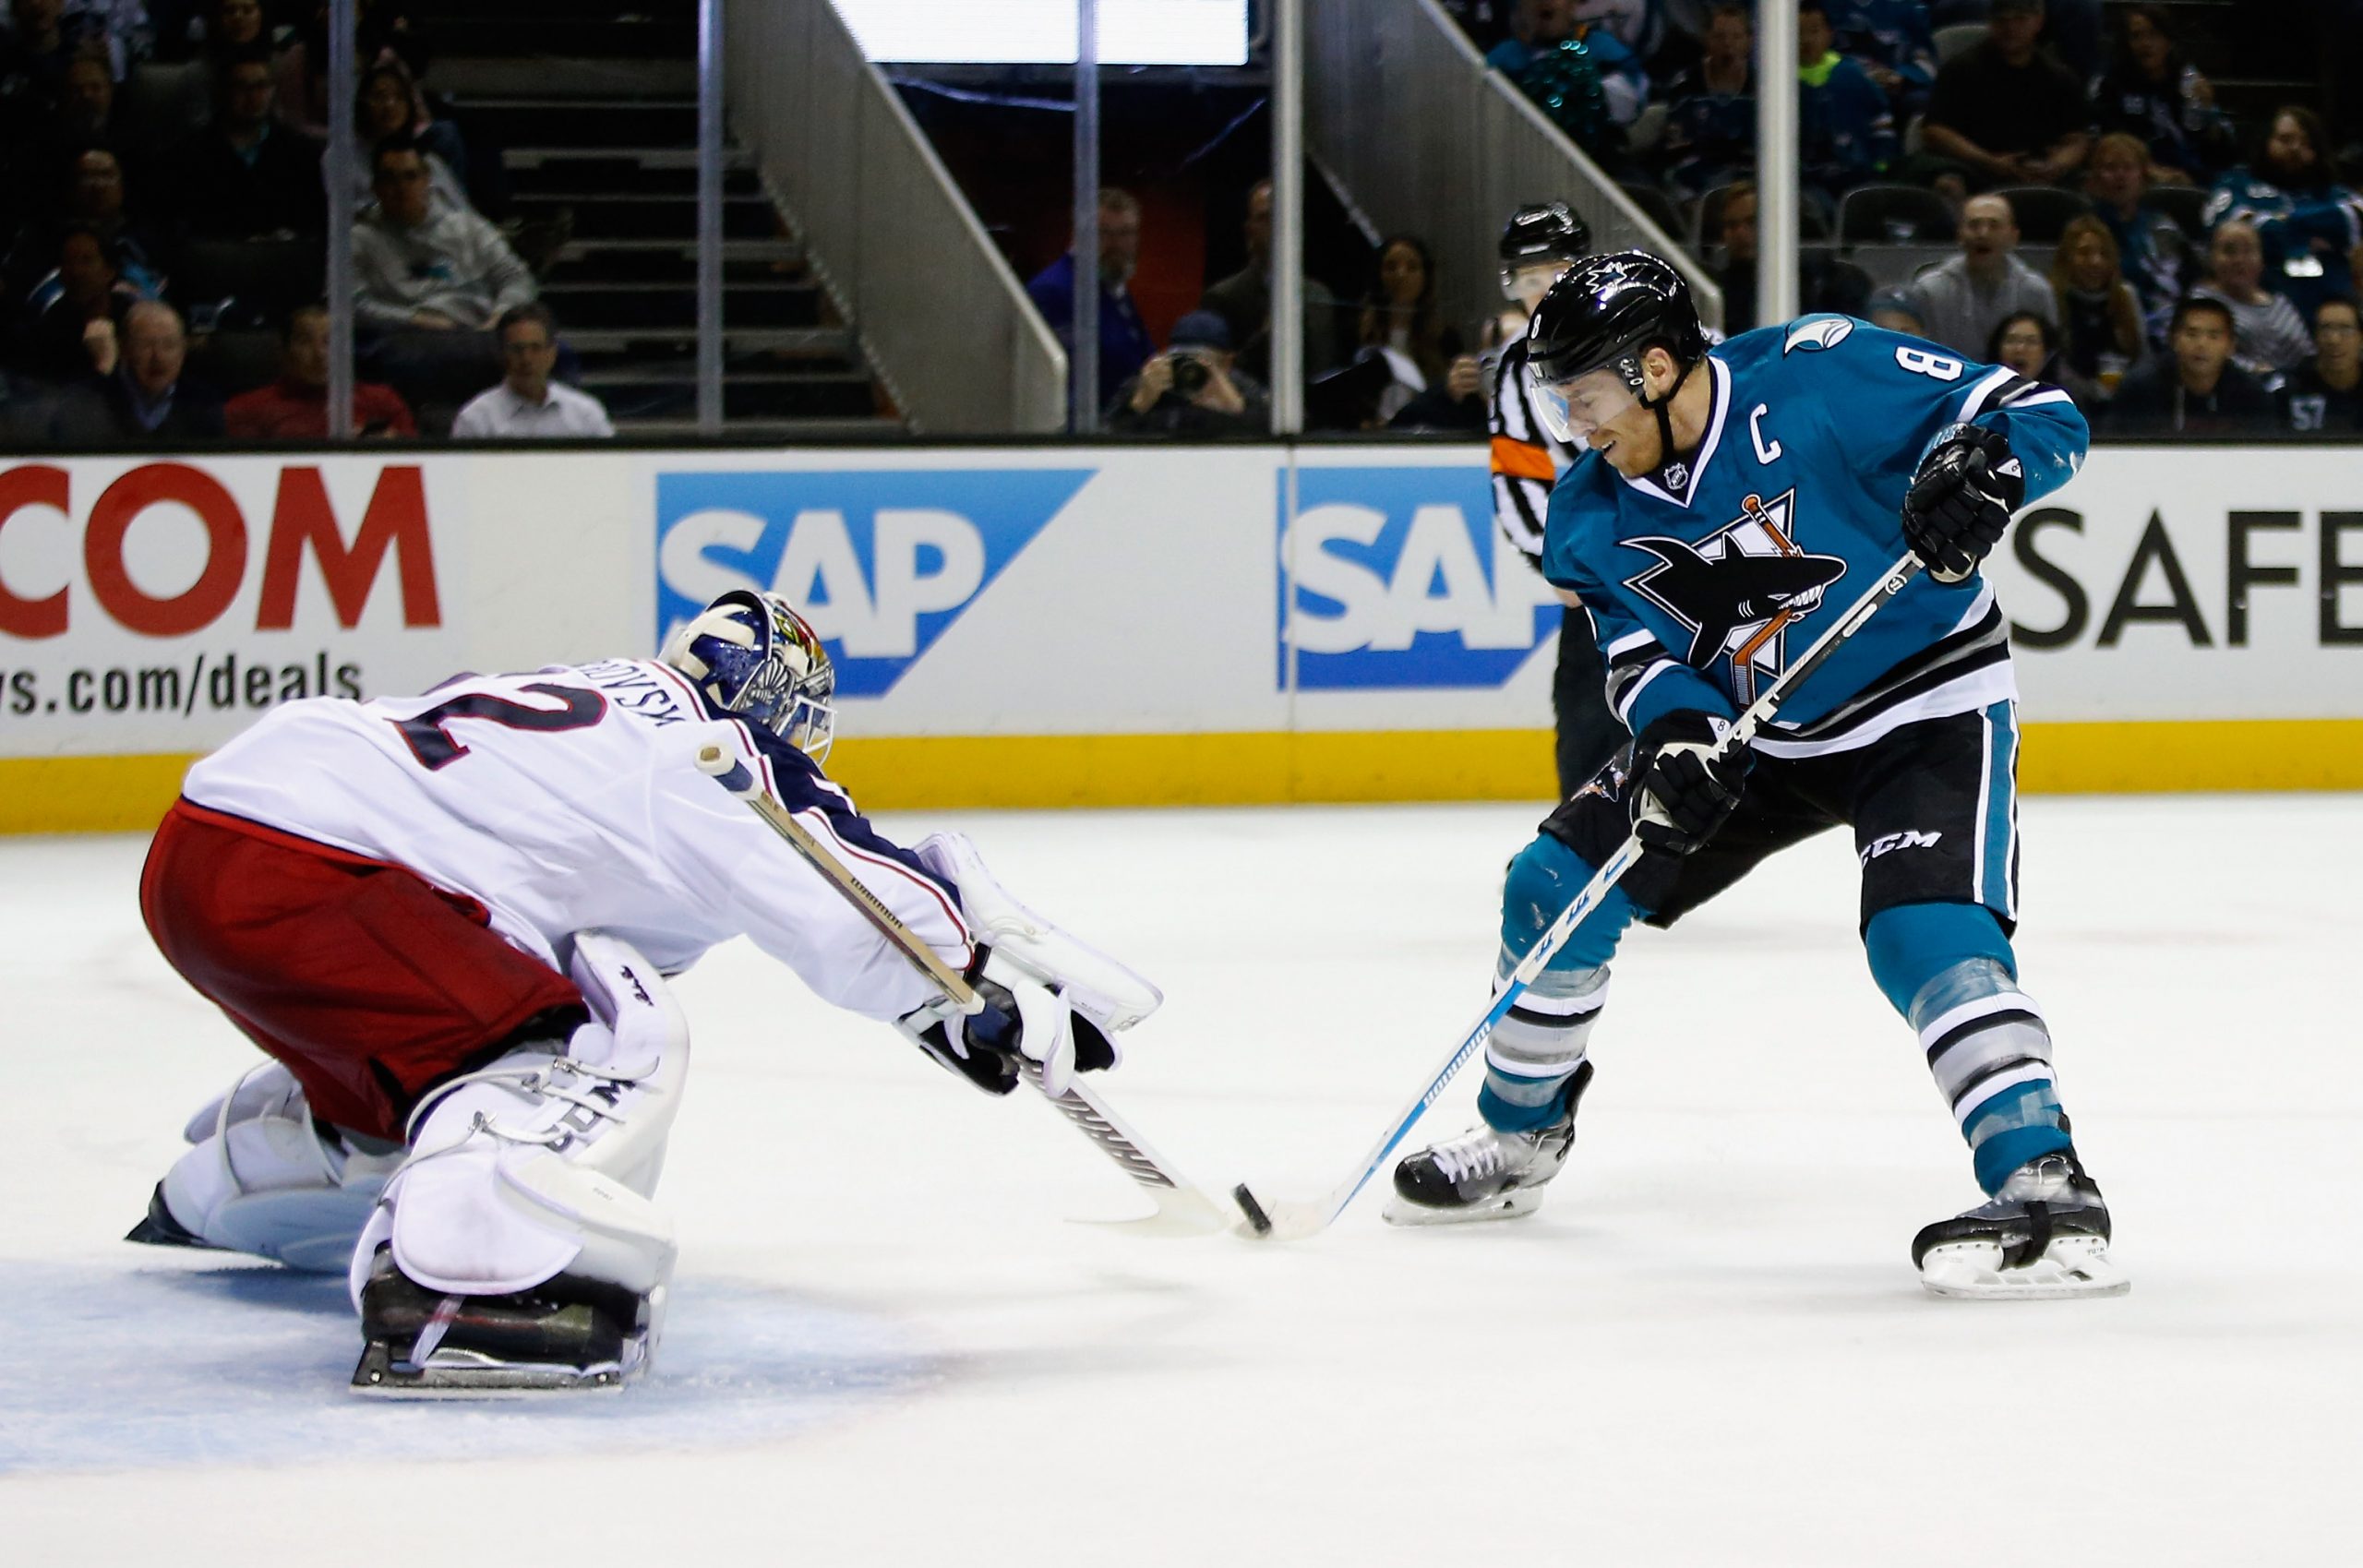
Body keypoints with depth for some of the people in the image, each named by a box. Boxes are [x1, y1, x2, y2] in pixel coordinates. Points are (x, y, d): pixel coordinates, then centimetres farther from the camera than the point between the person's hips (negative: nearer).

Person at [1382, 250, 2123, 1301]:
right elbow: (1638, 649, -3)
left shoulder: (1820, 377, -24)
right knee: (1558, 881, 4)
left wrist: (1980, 468, -42)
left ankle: (2047, 1194, -31)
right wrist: (1676, 730, -24)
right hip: (1747, 731, 7)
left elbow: (2040, 415, -20)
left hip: (1925, 711, -7)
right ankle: (1521, 1136, 26)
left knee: (1926, 932, -29)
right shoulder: (1594, 513, -5)